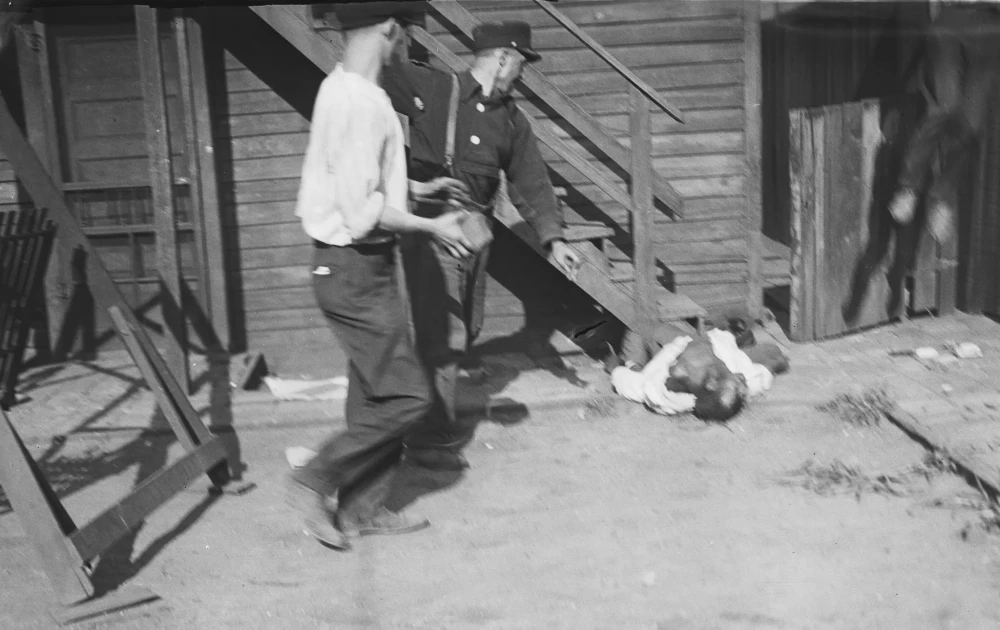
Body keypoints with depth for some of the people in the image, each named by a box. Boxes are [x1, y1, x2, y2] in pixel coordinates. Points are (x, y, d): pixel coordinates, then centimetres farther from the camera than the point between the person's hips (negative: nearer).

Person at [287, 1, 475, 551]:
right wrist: (432, 227, -12)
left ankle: (366, 508, 23)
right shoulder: (360, 102, -21)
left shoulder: (340, 89, 10)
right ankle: (317, 482, 6)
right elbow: (365, 211, -24)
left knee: (374, 394, 15)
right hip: (357, 270, -10)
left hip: (357, 267, 10)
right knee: (406, 396, -4)